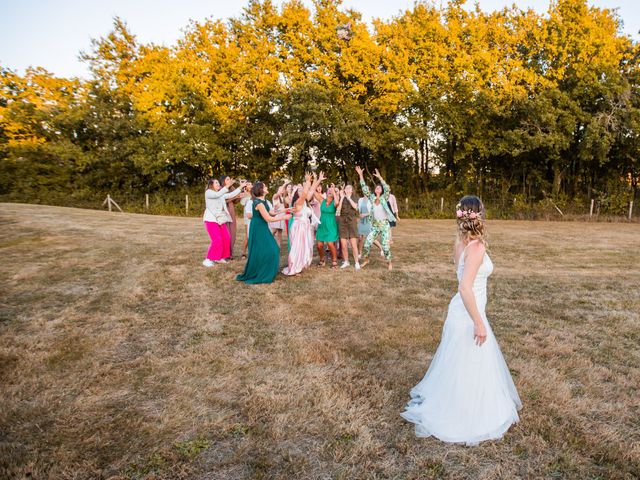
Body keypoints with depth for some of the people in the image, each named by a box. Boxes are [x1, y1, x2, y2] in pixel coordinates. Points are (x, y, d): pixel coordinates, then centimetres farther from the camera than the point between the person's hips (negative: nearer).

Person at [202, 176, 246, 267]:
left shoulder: (221, 194, 18)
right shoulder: (208, 192, -6)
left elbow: (231, 195, 15)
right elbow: (218, 195, -24)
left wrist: (241, 187, 12)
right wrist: (227, 186, -32)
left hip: (220, 219, 8)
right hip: (211, 219, -8)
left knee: (226, 238, 4)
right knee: (217, 240, -16)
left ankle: (219, 257, 17)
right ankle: (208, 259, -7)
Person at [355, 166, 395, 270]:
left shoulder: (384, 198, -6)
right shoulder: (372, 198, 2)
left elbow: (387, 189, -23)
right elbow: (364, 188, -1)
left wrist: (379, 177, -31)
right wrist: (361, 175, -7)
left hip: (384, 225, -3)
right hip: (374, 225, 3)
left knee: (385, 246, -3)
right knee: (367, 243, -3)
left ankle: (389, 263, 18)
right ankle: (366, 260, 20)